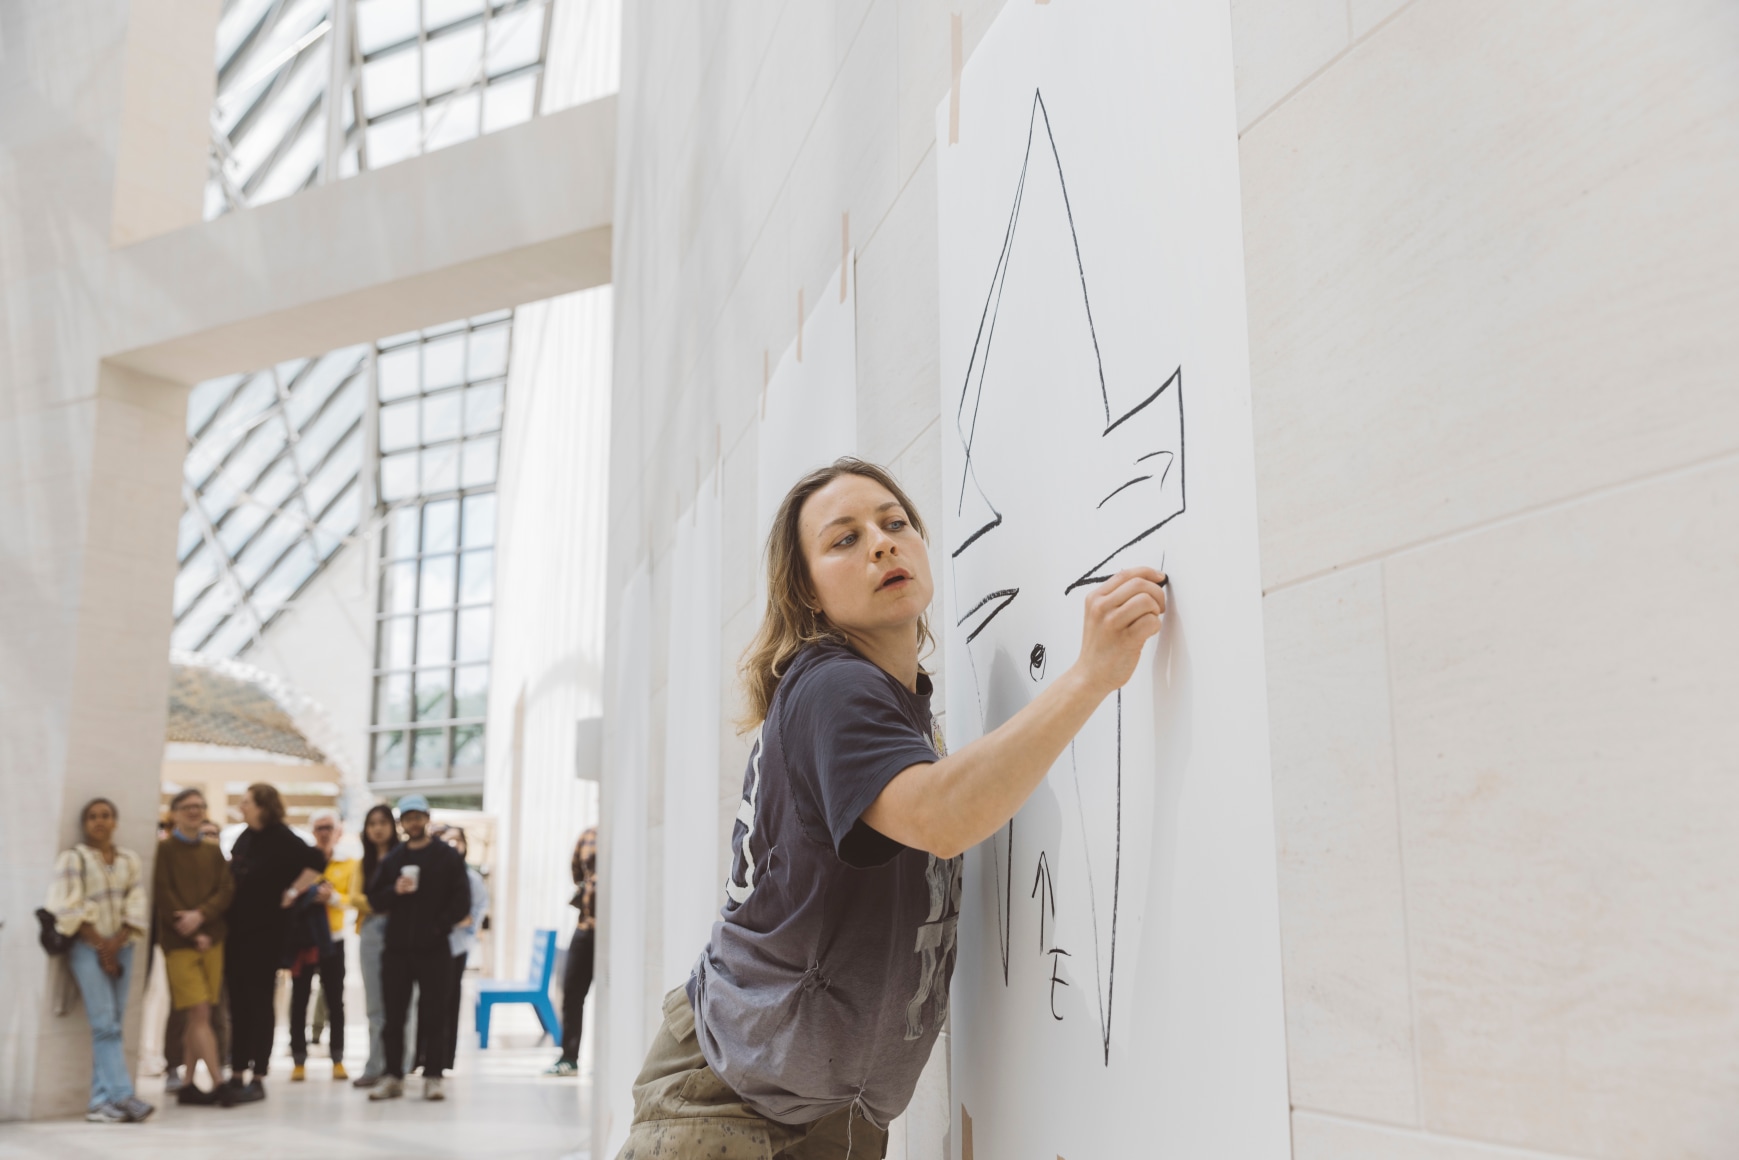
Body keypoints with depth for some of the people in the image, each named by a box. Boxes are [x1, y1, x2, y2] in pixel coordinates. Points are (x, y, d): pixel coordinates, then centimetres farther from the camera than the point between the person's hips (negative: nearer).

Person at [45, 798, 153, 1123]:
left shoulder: (130, 860, 12)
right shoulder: (73, 858, 2)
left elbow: (137, 907, 6)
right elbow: (69, 909, -6)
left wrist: (115, 944, -8)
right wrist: (100, 945, -9)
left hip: (120, 947, 4)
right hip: (88, 948, -4)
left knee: (112, 1025, 0)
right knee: (106, 1025, -11)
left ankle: (101, 1102, 2)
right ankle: (123, 1095, -15)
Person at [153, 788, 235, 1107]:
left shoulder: (213, 853, 15)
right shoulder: (163, 850, 1)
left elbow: (227, 890, 4)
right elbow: (163, 895, -7)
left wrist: (200, 915, -15)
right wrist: (193, 935, -12)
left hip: (212, 939, 4)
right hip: (179, 941, -4)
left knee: (196, 1016, 5)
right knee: (199, 1012, -11)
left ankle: (189, 1083, 11)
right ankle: (218, 1082, -12)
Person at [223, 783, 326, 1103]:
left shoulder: (281, 839, -13)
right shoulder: (244, 838, 10)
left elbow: (316, 862, -22)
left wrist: (291, 893, -15)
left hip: (265, 932, -7)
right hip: (237, 930, 7)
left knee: (259, 1002, -2)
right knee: (238, 1002, 10)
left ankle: (257, 1079, 4)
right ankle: (236, 1074, 17)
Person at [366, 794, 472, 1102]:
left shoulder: (448, 857, 3)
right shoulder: (392, 860, 14)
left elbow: (461, 903, -2)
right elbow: (375, 900, 9)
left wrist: (438, 927, -11)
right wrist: (395, 891, -10)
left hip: (434, 950, -3)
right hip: (397, 948, 3)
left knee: (434, 1016, 0)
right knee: (394, 1016, 6)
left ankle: (432, 1077, 5)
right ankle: (393, 1077, 13)